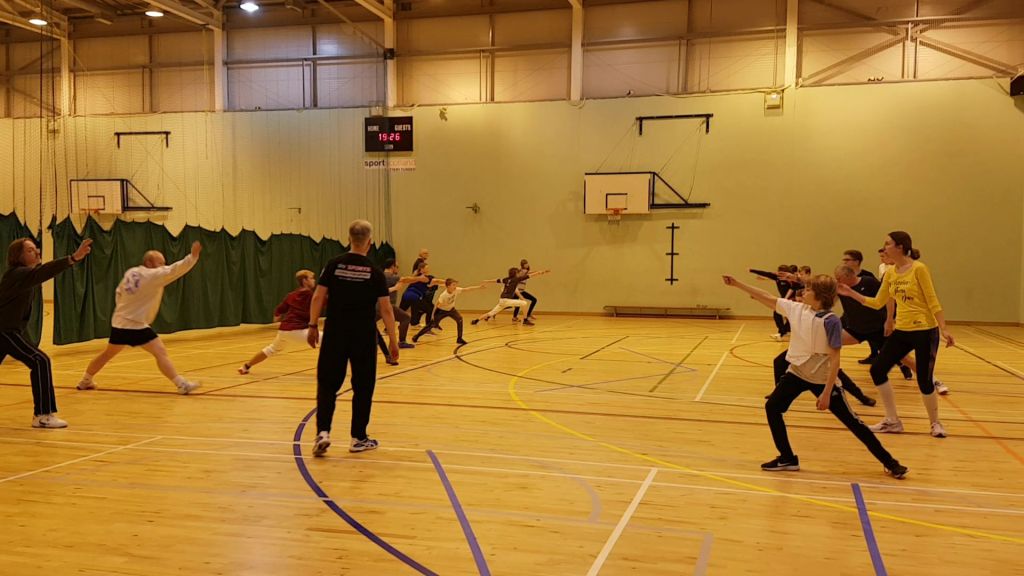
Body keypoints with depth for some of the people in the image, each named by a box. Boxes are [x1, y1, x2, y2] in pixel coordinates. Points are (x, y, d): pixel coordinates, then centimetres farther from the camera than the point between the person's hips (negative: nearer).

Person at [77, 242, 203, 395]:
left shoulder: (130, 272, 8)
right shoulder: (153, 275, -14)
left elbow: (119, 293, 18)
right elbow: (174, 270, -24)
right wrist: (193, 255, -29)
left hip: (119, 323, 8)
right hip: (136, 326, -8)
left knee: (107, 354, 25)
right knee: (160, 352, -12)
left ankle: (85, 381, 41)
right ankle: (182, 384, -22)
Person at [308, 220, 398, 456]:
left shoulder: (334, 265, -1)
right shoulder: (374, 272, -4)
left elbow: (318, 297, -4)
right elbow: (386, 309, -5)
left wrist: (313, 325, 5)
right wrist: (393, 339, 2)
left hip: (335, 334, 1)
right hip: (364, 337, -1)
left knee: (327, 384, 10)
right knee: (362, 387, 10)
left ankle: (323, 432, -5)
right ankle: (358, 438, 15)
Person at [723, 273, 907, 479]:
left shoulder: (830, 321, -20)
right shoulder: (797, 309, -2)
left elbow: (834, 359, -19)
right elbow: (767, 298, 5)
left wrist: (827, 392, -20)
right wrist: (737, 284, 4)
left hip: (822, 379, -6)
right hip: (796, 373, 6)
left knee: (851, 421, -1)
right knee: (772, 407, 1)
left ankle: (889, 462, 13)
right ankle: (787, 458, 14)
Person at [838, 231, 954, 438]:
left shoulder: (919, 269, -13)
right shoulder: (890, 273, 6)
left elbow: (933, 301, -13)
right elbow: (878, 303, 12)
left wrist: (943, 329, -17)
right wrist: (851, 293, 6)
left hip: (925, 331, -7)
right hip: (901, 331, 7)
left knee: (924, 380, -3)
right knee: (877, 370, 2)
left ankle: (935, 424, 22)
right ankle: (893, 421, 14)